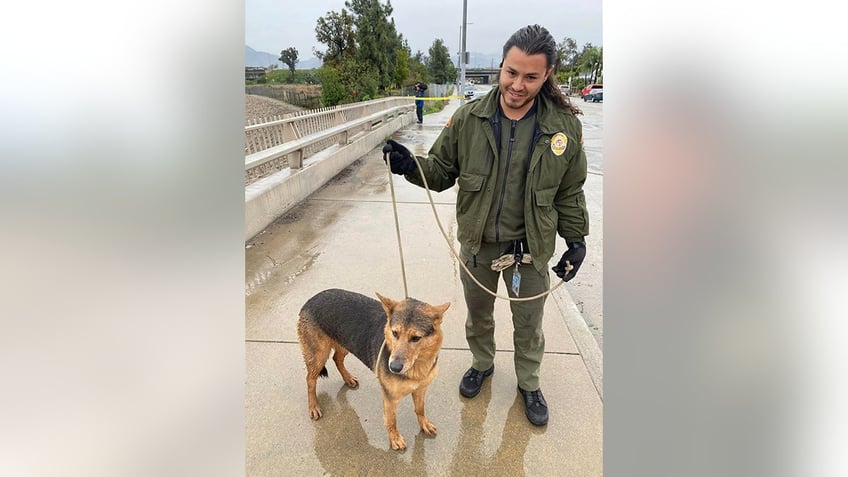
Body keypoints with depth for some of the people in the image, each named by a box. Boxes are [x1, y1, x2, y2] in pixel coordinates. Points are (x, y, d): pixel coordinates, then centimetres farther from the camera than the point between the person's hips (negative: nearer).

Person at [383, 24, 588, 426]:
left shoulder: (564, 126, -11)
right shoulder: (469, 118, -11)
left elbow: (569, 192, 0)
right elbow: (442, 171, -2)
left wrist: (576, 240, 0)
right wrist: (411, 166, -22)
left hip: (530, 248, -1)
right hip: (476, 243, 1)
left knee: (528, 324, 17)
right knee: (478, 314, 23)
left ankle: (529, 384, 44)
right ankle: (482, 364, 52)